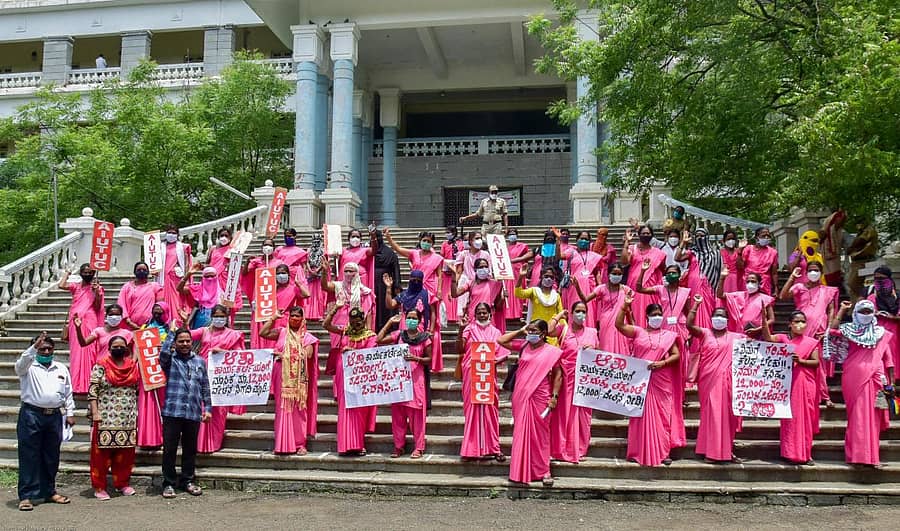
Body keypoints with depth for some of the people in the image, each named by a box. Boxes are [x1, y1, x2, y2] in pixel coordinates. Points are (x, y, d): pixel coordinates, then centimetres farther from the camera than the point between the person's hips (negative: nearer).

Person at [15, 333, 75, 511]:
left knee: (51, 457, 10)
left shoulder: (61, 368, 15)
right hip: (31, 415, -4)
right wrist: (34, 347, -34)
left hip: (54, 416, 4)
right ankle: (26, 496, 0)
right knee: (29, 456, -3)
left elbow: (68, 393, 17)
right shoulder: (29, 367, 4)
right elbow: (21, 364, -21)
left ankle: (49, 492, 22)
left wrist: (70, 413, 10)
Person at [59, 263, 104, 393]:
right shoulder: (75, 286, 11)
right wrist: (67, 273, 8)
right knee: (76, 351, 2)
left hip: (90, 322, -2)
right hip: (76, 322, 2)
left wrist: (96, 292, -11)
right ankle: (77, 384, 5)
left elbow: (97, 307, 1)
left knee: (89, 351, -5)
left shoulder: (97, 287, 7)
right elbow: (61, 285, -8)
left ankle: (89, 384, -3)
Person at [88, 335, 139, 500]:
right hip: (105, 418, -4)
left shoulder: (133, 366, 9)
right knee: (102, 452, 0)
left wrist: (136, 413, 12)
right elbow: (92, 391, -6)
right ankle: (99, 487, 8)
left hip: (128, 419, 4)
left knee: (125, 453, 9)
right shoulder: (101, 366, -2)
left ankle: (122, 483, 21)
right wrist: (95, 412, -13)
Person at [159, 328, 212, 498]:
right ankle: (168, 483, 13)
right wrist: (171, 332, -9)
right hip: (172, 412, -3)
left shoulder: (199, 361, 12)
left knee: (190, 449, 11)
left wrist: (207, 408, 8)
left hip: (194, 413, 3)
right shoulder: (170, 360, 4)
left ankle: (188, 481, 23)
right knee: (169, 449, 2)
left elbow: (205, 387, 14)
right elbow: (163, 353, -21)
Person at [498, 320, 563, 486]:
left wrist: (554, 396, -7)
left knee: (540, 433, 3)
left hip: (540, 398, -3)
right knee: (521, 432, 6)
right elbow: (501, 341, 8)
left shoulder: (552, 351, -1)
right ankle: (521, 470, 13)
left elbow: (558, 375, 0)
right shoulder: (523, 346, 8)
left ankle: (543, 470, 9)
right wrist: (520, 331, 5)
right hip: (521, 397, 3)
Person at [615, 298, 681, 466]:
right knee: (641, 416, 1)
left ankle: (663, 452, 10)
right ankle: (638, 452, 7)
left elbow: (676, 355, 5)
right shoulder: (638, 332, 6)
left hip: (661, 383, 1)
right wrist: (625, 305, -13)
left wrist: (662, 363, -12)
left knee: (662, 416, 3)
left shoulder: (669, 335, 10)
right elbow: (619, 325, -6)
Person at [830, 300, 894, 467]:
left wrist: (891, 382, 5)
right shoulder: (850, 330, 9)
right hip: (854, 377, -2)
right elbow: (833, 330, -9)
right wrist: (842, 310, -3)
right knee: (857, 415, -2)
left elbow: (888, 359, 11)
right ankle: (857, 455, 0)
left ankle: (871, 456, 8)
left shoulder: (881, 333, 13)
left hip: (875, 378, 2)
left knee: (873, 416, 2)